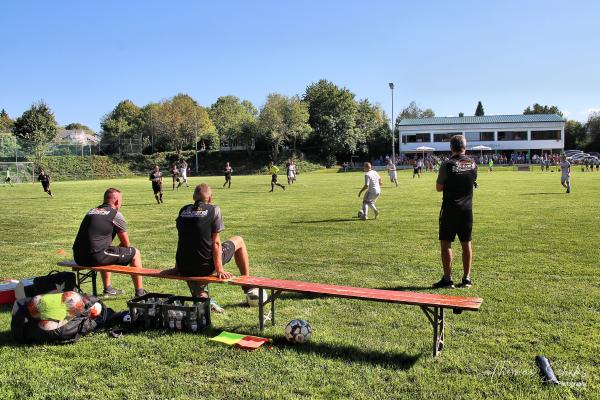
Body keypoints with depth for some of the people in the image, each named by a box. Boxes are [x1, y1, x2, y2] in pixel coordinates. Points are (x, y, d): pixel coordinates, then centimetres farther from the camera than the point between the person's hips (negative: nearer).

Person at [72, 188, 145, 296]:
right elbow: (126, 244, 6)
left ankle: (108, 289, 44)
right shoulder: (116, 215, 0)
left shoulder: (91, 211, 20)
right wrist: (117, 249, 26)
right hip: (96, 257, -8)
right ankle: (140, 293, 16)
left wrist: (113, 249, 35)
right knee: (135, 253, 8)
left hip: (78, 258, 8)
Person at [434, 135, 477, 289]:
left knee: (445, 243, 2)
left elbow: (439, 187, -6)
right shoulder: (472, 164, 2)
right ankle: (467, 278, 16)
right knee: (466, 243, 11)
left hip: (450, 209, -4)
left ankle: (447, 279, 3)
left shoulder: (447, 165, -12)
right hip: (467, 208, 5)